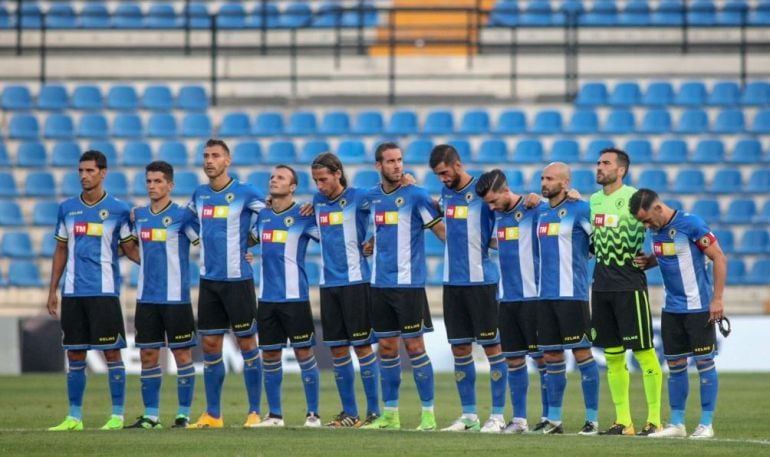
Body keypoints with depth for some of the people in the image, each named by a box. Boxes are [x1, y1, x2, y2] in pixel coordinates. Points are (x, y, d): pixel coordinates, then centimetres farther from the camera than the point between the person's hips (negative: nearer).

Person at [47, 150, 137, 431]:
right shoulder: (67, 208, 10)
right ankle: (74, 417, 12)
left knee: (112, 353, -3)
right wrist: (52, 290, 11)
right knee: (74, 355, 6)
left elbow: (131, 248, 4)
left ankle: (117, 416, 2)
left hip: (105, 291, -4)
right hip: (72, 292, 4)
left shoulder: (118, 210, -1)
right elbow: (61, 251, 15)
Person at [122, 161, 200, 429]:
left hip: (176, 297, -5)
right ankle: (151, 415, 10)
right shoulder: (138, 216, 10)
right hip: (146, 297, 5)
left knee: (182, 355, 0)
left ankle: (183, 414, 4)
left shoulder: (182, 216, -6)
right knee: (148, 355, 5)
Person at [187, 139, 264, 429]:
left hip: (238, 279, -5)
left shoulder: (245, 194, -6)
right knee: (210, 346, 5)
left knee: (247, 344, -1)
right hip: (208, 280, 5)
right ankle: (212, 415, 10)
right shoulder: (199, 195, 10)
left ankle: (255, 412, 4)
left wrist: (249, 245, -1)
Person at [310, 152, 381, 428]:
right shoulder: (317, 201, 11)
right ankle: (349, 413, 13)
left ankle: (373, 411, 1)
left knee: (362, 346, -5)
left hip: (355, 281, -6)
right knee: (337, 350, 6)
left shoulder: (359, 197, -6)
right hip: (328, 283, 6)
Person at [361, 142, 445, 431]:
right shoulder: (372, 196, 9)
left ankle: (428, 413, 0)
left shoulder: (415, 195, -7)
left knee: (414, 346, -5)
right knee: (386, 347, 8)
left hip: (409, 282, -5)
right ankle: (390, 413, 15)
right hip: (380, 283, 5)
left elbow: (440, 229, -6)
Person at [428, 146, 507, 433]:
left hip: (482, 280, -7)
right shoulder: (445, 193, 10)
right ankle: (468, 415, 15)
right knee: (459, 348, 8)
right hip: (453, 280, 7)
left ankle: (498, 416, 2)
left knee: (491, 346, -1)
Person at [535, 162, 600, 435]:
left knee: (581, 352, -5)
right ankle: (554, 419, 13)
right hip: (546, 294, 7)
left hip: (572, 294, -7)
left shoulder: (579, 210, -7)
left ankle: (592, 419, -1)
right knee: (551, 356, 8)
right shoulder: (541, 213, 15)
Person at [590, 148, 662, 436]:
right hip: (601, 287, 7)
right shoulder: (593, 200, 13)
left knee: (644, 352, -6)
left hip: (630, 285, -7)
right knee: (612, 355, 8)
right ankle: (622, 421, 13)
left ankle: (654, 419, -2)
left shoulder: (634, 198, -8)